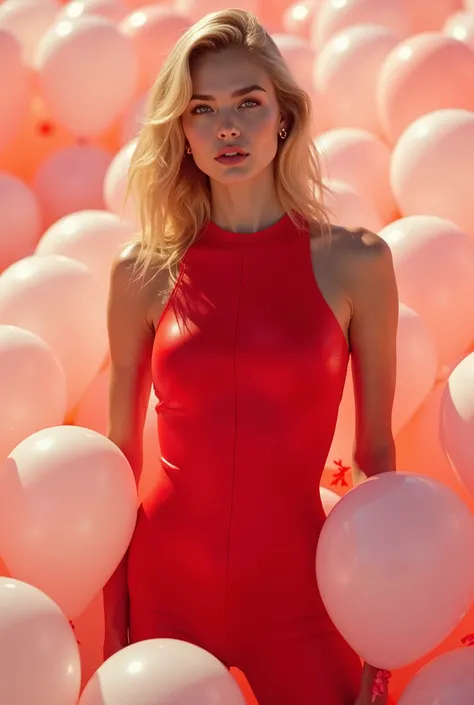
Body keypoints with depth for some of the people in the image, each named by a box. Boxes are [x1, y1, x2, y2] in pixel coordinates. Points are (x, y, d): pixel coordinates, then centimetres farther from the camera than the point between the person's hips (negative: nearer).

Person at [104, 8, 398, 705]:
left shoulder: (354, 262, -6)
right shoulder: (144, 272, -4)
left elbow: (376, 450, 1)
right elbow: (119, 459, 3)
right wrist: (112, 622, 5)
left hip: (296, 593, 0)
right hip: (167, 586, 1)